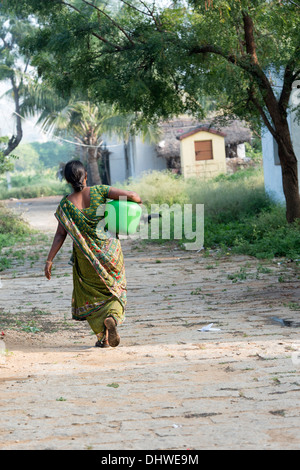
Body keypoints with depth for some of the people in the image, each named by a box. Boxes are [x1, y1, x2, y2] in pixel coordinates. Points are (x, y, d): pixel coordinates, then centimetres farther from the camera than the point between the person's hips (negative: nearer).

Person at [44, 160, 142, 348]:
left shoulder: (66, 204, -10)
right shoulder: (99, 191, -12)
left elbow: (60, 235, -12)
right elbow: (130, 195, -17)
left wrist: (49, 260, -8)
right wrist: (138, 199, 6)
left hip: (85, 257, 0)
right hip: (110, 250, 0)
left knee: (90, 297, 17)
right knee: (115, 290, 18)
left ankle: (103, 337, 8)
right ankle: (112, 318, -12)